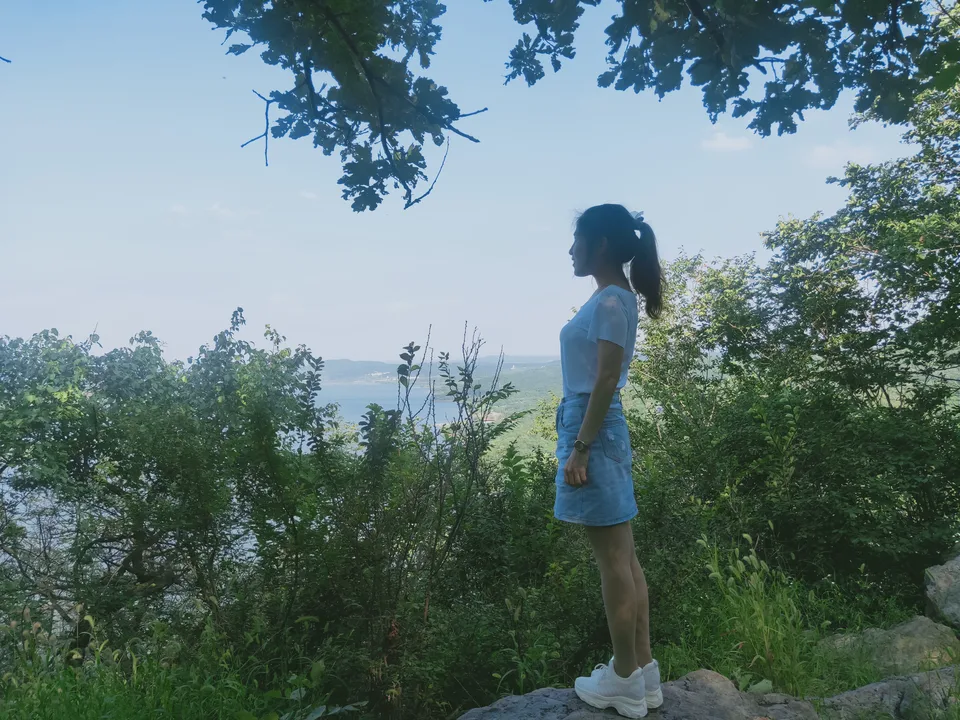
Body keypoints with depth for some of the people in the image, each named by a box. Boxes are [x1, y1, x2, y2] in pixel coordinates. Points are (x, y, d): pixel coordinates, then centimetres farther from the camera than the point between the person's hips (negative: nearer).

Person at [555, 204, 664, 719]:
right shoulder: (613, 298, 15)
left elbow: (606, 380, -18)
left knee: (612, 556, -1)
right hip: (599, 427, 10)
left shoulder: (610, 301, -13)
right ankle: (640, 669, 25)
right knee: (622, 554, 14)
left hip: (593, 430, -10)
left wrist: (579, 448, -19)